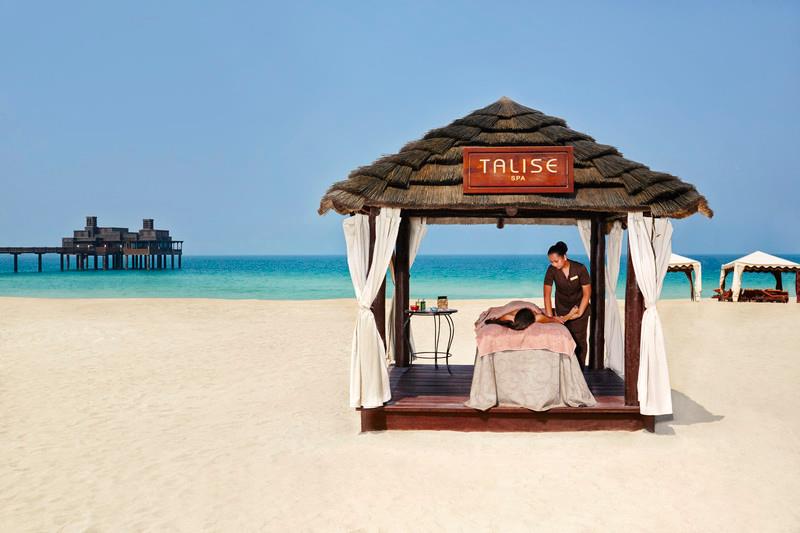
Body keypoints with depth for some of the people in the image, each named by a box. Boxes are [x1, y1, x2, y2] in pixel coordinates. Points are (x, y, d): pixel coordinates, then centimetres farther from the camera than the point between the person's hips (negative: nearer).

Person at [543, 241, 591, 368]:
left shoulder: (580, 269, -25)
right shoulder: (551, 270, -21)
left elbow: (587, 293, -19)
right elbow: (547, 295, -23)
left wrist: (579, 313, -23)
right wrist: (549, 317, -30)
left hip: (580, 306, -2)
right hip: (562, 308, 2)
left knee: (579, 339, -1)